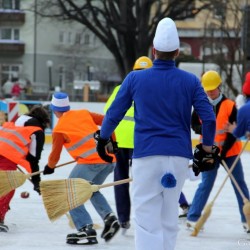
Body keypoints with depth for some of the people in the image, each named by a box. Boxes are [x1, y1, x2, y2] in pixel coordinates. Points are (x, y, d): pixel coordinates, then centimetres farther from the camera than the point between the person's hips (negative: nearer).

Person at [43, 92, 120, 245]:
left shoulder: (59, 129, 4)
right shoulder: (84, 114, 17)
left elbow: (55, 154, 13)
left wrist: (50, 167, 34)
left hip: (90, 162, -7)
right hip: (109, 160, 7)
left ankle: (87, 229, -6)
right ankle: (109, 218, 6)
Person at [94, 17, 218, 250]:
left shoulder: (135, 78, -2)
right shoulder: (190, 81, 0)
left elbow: (113, 114, 4)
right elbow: (209, 119, -3)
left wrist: (102, 141, 21)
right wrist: (207, 149, 13)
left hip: (147, 155, -2)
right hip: (179, 155, 2)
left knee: (147, 219, -3)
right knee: (169, 219, 13)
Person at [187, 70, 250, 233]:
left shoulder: (230, 106, -8)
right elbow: (195, 125, 5)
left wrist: (224, 149, -15)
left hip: (229, 151, 0)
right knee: (206, 184, -2)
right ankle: (192, 217, 3)